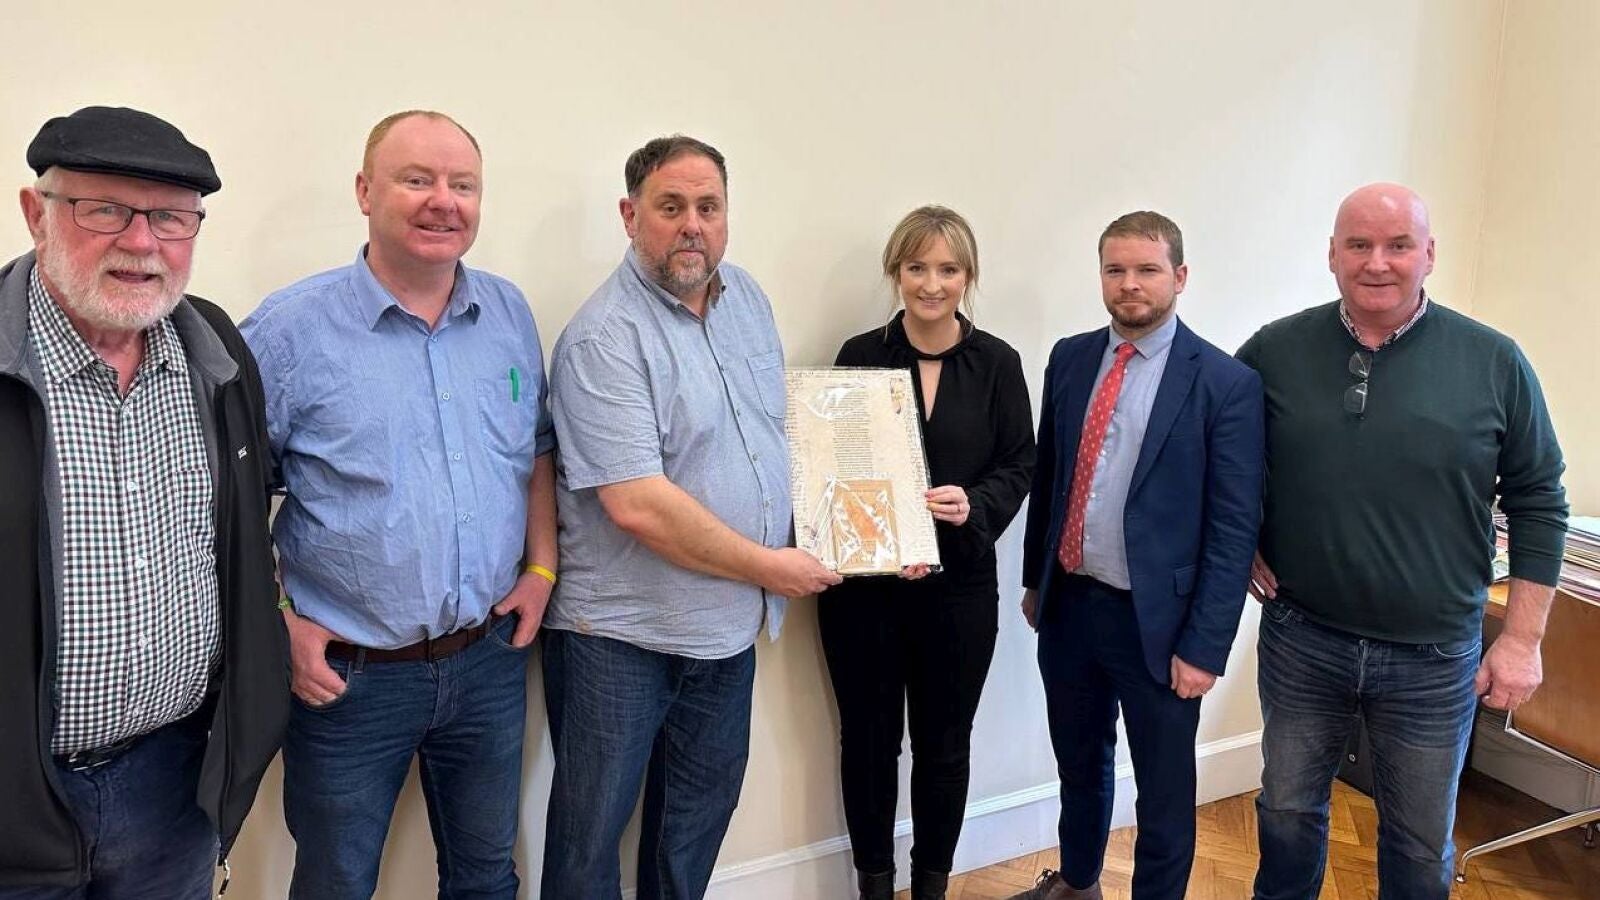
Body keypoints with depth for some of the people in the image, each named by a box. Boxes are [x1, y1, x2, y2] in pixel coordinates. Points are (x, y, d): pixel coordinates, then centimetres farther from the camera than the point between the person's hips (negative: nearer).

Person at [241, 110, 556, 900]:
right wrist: (276, 622, -11)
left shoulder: (509, 312, 2)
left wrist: (541, 567, 4)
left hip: (489, 657, 4)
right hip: (347, 674, -3)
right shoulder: (291, 328, -12)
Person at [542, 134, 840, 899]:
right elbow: (639, 506, -27)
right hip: (621, 635, -7)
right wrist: (768, 567, -18)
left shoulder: (747, 298, 4)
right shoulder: (604, 339, -20)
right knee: (590, 832, 9)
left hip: (732, 626, 7)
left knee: (700, 815, 22)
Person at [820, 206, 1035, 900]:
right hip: (862, 582, 0)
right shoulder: (859, 356, -1)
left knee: (944, 743, 12)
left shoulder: (997, 363, 0)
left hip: (959, 582, 1)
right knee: (868, 739, 11)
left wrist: (974, 505, -18)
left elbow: (1019, 466, 3)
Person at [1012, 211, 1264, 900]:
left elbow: (1235, 527, -12)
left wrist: (1205, 646, -13)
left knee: (1164, 793, 13)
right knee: (1079, 764, 24)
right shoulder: (1070, 358, 3)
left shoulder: (1226, 383, -12)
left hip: (1155, 619, -5)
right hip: (1067, 605, 5)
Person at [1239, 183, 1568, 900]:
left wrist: (1523, 638, -3)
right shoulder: (1274, 352, -4)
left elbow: (1537, 501, 0)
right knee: (1288, 809, 18)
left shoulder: (1494, 363, -5)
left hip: (1435, 657, 0)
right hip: (1300, 637, 1)